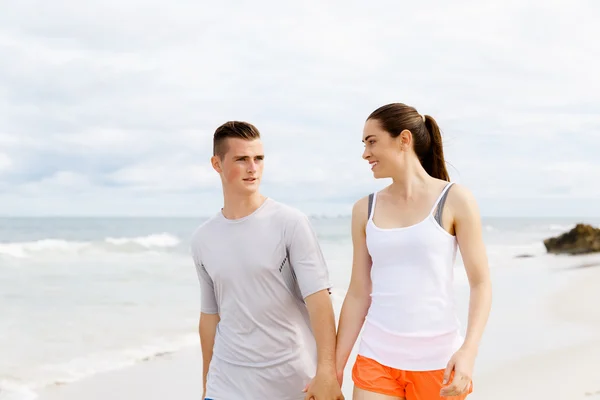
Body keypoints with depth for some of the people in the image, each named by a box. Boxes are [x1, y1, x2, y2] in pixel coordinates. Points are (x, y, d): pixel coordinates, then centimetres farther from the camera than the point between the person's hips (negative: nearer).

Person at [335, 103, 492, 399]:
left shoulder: (454, 200, -3)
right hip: (377, 358, 3)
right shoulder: (365, 210, 7)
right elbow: (358, 294, 9)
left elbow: (481, 284, -5)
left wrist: (468, 352, -19)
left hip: (437, 361, -2)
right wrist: (334, 368, 7)